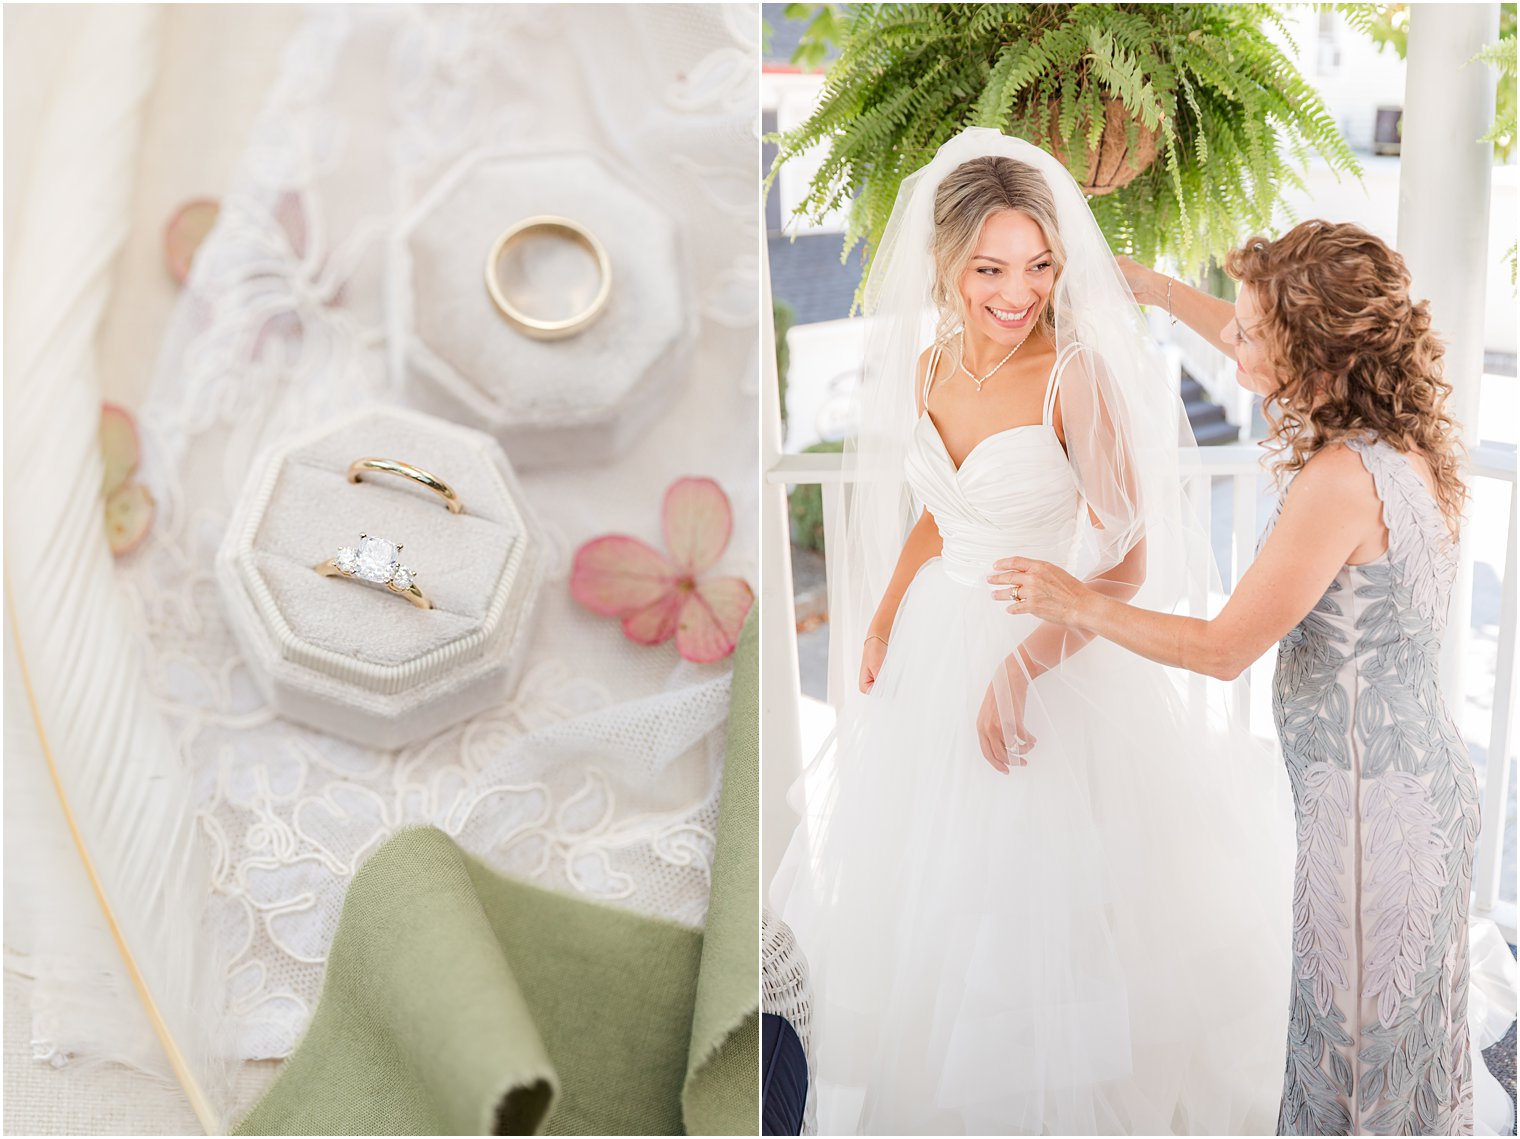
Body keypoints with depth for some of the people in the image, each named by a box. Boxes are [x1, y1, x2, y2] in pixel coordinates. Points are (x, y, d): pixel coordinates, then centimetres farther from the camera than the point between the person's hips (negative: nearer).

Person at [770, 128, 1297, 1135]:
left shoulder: (1078, 375, -22)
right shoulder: (926, 366, -4)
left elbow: (1130, 561, -21)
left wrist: (1021, 668, -26)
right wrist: (882, 619, 9)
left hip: (1055, 648, -6)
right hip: (940, 641, 6)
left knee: (1045, 893, 8)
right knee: (929, 884, 21)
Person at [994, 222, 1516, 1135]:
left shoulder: (1343, 479, -26)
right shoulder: (1404, 436, 1)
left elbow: (1224, 648, -19)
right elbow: (1259, 344, 20)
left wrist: (1077, 604, -10)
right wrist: (1151, 286, 26)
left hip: (1371, 802, -9)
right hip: (1425, 778, 9)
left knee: (1365, 1031, 9)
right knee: (1410, 1019, 24)